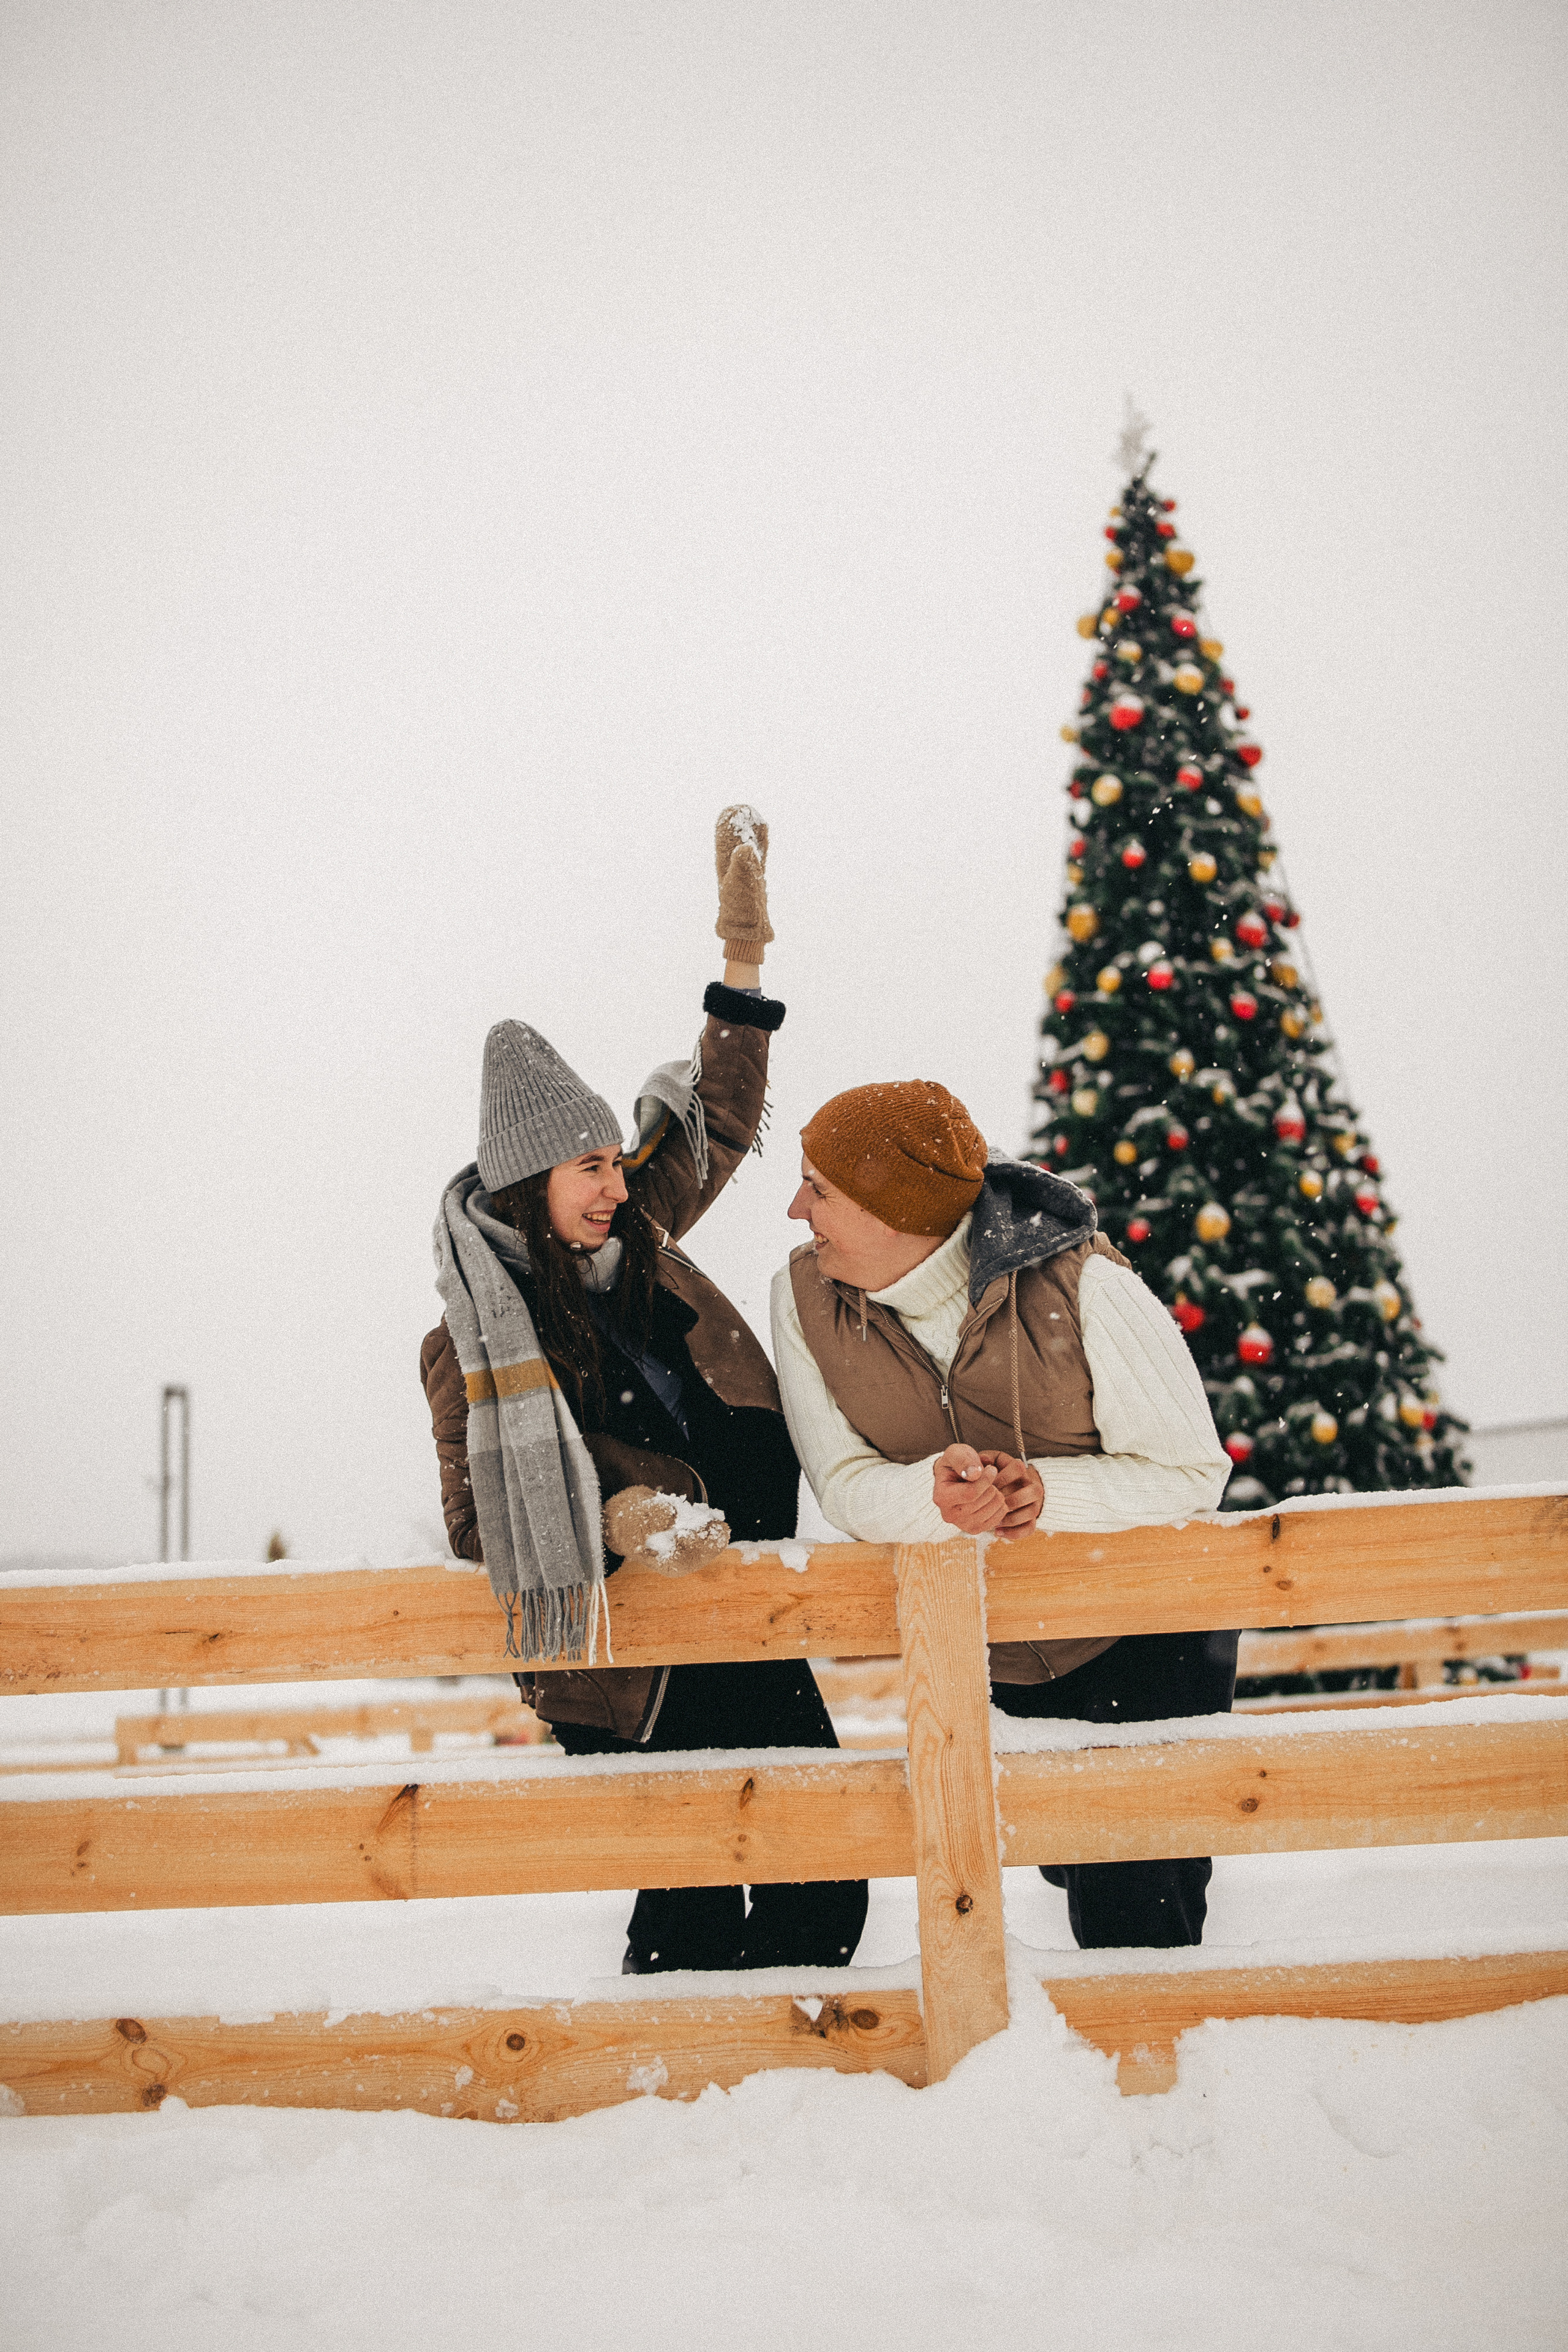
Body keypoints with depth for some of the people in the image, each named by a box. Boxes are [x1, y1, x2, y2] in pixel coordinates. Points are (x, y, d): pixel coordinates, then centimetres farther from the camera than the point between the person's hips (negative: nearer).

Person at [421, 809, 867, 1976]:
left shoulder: (630, 1242, 6)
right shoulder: (474, 1345, -10)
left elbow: (721, 1123, 17)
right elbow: (480, 1522, -8)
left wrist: (745, 954, 12)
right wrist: (608, 1522, -25)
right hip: (635, 1678, -6)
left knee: (827, 1894, 7)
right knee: (694, 1922, -1)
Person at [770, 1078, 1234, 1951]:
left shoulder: (1081, 1286, -23)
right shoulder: (805, 1298, -11)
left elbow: (1192, 1474, -18)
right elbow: (846, 1482, -14)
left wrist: (1048, 1491, -36)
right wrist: (933, 1492, -37)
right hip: (1001, 1663, 4)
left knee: (1131, 1903, -11)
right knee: (1069, 1860, 21)